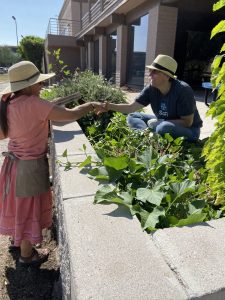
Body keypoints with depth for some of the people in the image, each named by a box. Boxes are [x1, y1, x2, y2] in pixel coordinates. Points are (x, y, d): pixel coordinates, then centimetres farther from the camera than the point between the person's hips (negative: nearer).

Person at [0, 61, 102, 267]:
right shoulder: (34, 104, -24)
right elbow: (71, 115, -25)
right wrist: (91, 106, -9)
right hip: (31, 165, -8)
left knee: (19, 205, 27)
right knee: (29, 208, 11)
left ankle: (19, 239, 52)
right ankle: (26, 255, 32)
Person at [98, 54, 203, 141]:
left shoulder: (183, 91, -26)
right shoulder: (151, 89, -11)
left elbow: (187, 122, -22)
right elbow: (132, 107, -14)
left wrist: (161, 121, -25)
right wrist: (110, 106, -28)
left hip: (189, 130, -6)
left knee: (164, 128, -40)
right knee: (132, 117, -5)